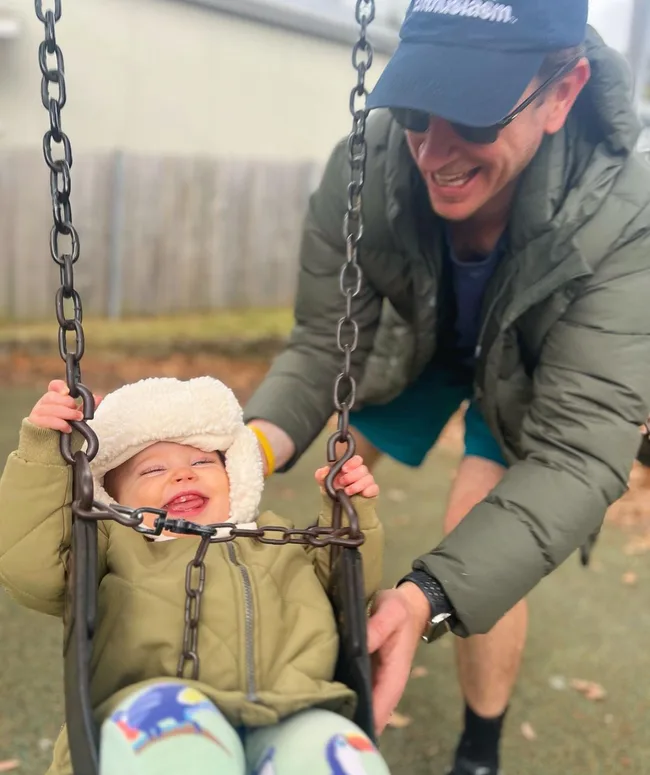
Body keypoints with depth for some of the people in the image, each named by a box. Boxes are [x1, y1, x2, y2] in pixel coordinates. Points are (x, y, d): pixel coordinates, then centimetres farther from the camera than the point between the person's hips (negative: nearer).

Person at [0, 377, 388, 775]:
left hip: (288, 722, 2)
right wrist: (44, 451, 3)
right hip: (153, 715, -1)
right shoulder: (114, 545, 23)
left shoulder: (276, 540, 35)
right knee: (165, 712, -39)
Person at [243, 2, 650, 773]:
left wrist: (432, 593, -57)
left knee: (480, 549, -15)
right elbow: (323, 345, -23)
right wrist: (259, 439, -46)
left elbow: (577, 450, -43)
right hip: (409, 345, 3)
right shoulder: (362, 169, -33)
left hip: (527, 372, -2)